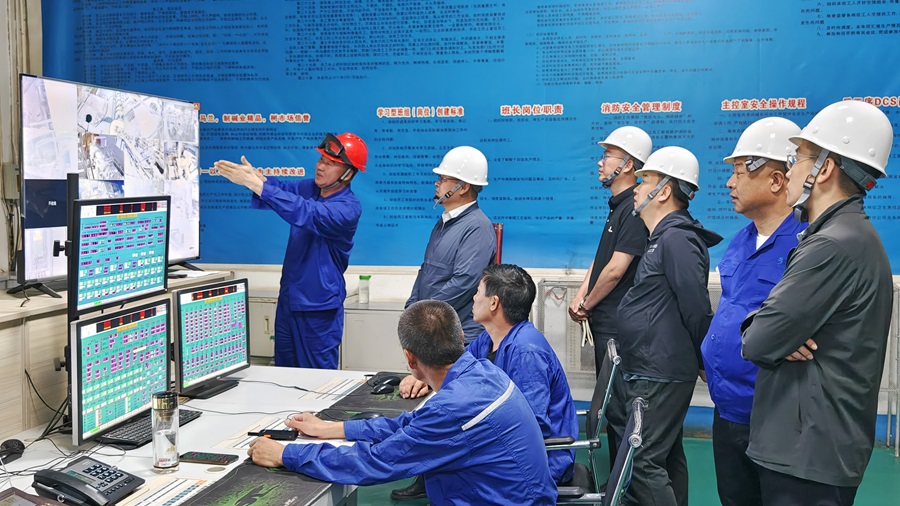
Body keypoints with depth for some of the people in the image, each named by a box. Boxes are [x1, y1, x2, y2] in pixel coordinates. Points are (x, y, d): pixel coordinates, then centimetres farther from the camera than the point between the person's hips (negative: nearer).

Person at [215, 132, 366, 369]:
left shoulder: (349, 208, -19)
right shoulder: (310, 187, 3)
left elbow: (307, 213, -33)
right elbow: (282, 187, -13)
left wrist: (256, 184, -39)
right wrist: (253, 176, -35)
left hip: (318, 307, -7)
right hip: (288, 299, 7)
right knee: (284, 372, 18)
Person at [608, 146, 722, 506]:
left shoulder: (676, 238, -17)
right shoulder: (664, 237, 15)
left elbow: (697, 309, -20)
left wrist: (705, 362, -9)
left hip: (660, 375, -10)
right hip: (653, 371, 10)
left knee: (644, 462, -8)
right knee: (666, 456, 17)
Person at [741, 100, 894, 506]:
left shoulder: (835, 245, -22)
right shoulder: (850, 234, 12)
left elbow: (757, 343, -24)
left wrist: (760, 333, -3)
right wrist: (782, 335, -11)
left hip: (810, 453, -9)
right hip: (813, 444, 9)